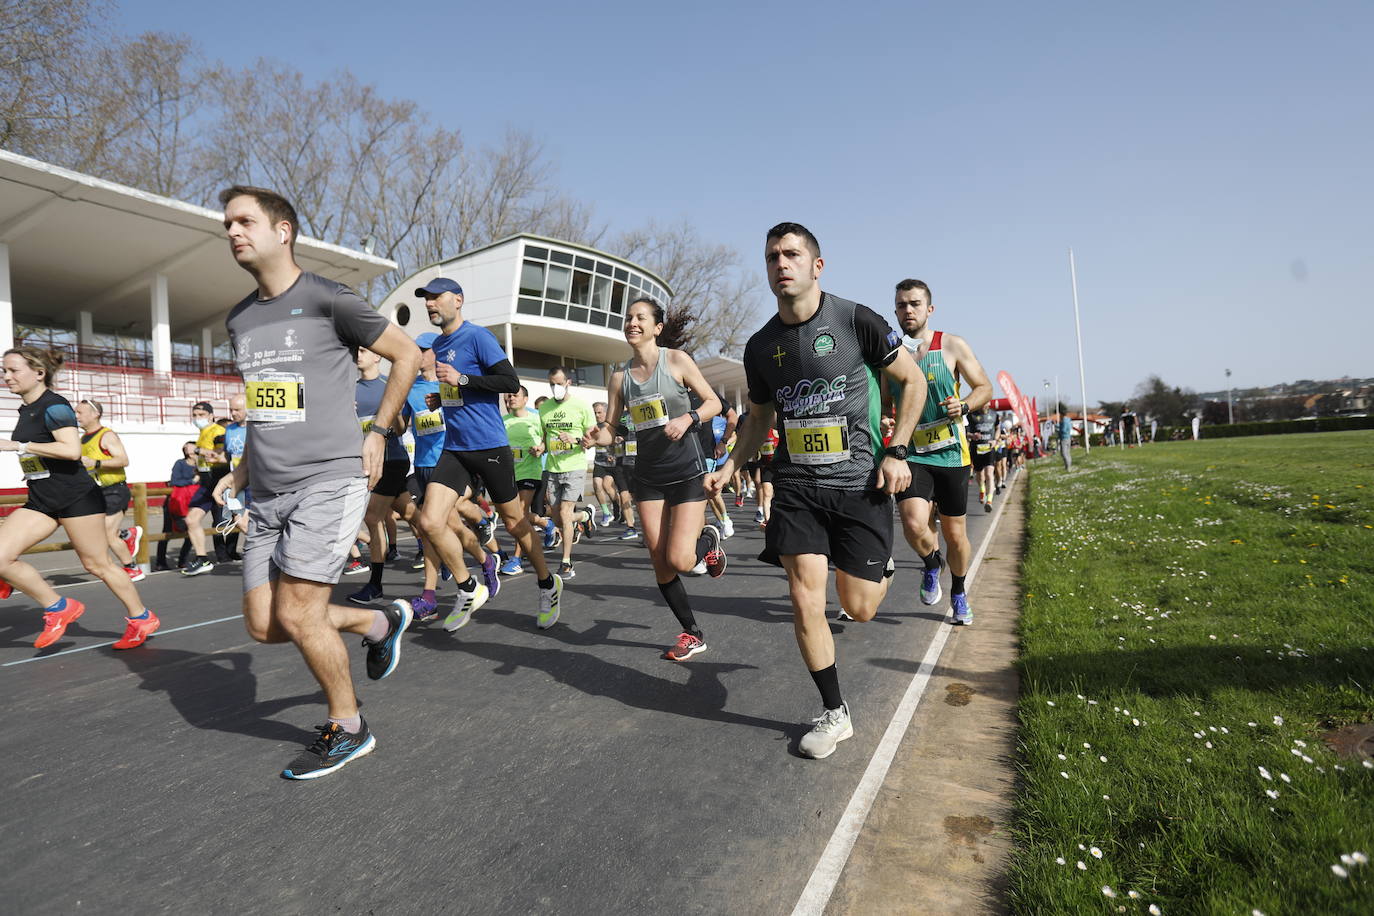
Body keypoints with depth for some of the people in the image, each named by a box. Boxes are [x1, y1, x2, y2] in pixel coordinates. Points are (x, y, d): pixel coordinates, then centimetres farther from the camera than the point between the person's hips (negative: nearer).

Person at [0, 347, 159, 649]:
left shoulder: (54, 406, -13)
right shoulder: (27, 410, 13)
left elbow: (72, 450, -26)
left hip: (76, 498, -8)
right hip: (41, 501, 8)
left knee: (97, 564, 0)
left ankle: (141, 618, 16)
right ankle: (59, 608, 9)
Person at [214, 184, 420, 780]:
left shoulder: (327, 299, -5)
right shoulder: (240, 319, 16)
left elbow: (406, 354, 0)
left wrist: (378, 431, -2)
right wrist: (243, 469, 19)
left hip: (329, 479, -8)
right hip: (267, 492, 8)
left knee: (296, 614, -10)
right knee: (263, 625, 5)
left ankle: (348, 729, 12)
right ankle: (381, 622, 27)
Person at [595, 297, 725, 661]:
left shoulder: (676, 360, -4)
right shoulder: (620, 376, 6)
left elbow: (714, 402, -1)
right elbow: (610, 429, 8)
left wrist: (688, 418, -20)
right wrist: (600, 435, -15)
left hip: (687, 470, -4)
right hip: (648, 473, 4)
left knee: (679, 560, -14)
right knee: (659, 562, 3)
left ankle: (708, 540, 22)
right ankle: (693, 634, 21)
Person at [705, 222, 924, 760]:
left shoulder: (855, 321, -8)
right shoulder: (761, 346, 4)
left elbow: (912, 381, 1)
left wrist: (896, 453, -7)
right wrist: (729, 467, 2)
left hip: (858, 481, -2)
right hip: (796, 485, 3)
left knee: (859, 608, 3)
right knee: (805, 603, -4)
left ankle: (882, 565, 42)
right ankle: (834, 714, 18)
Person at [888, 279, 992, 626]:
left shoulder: (952, 346, -2)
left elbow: (985, 388, 4)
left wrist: (964, 406, -17)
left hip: (951, 454, 0)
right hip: (910, 454, 0)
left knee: (955, 534, 10)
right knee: (914, 525, -22)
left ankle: (958, 594, 38)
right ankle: (932, 565, 14)